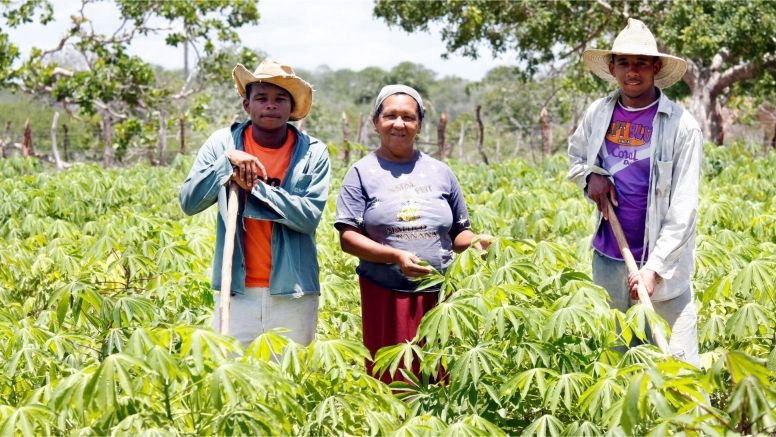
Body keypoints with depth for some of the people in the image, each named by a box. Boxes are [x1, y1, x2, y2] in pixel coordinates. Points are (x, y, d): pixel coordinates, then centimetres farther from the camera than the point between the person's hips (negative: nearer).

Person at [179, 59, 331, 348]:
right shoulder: (222, 143, 2)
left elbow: (310, 216, -11)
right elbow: (189, 203, -5)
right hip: (237, 291, 0)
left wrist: (255, 187, -15)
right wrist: (227, 161, -16)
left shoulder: (313, 153, 0)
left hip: (292, 294, 0)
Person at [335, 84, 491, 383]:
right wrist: (396, 256, -17)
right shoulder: (362, 173, 4)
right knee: (391, 383, -5)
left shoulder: (439, 172, 14)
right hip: (386, 297, -3)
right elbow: (348, 238, -3)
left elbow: (458, 233, 19)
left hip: (439, 294, 3)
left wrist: (474, 242, -4)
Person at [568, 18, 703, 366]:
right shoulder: (598, 113, 3)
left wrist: (654, 268, -20)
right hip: (608, 258, 5)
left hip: (660, 262, -5)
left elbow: (683, 209, -13)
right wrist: (591, 176, -1)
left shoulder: (681, 126, -11)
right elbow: (576, 155, 23)